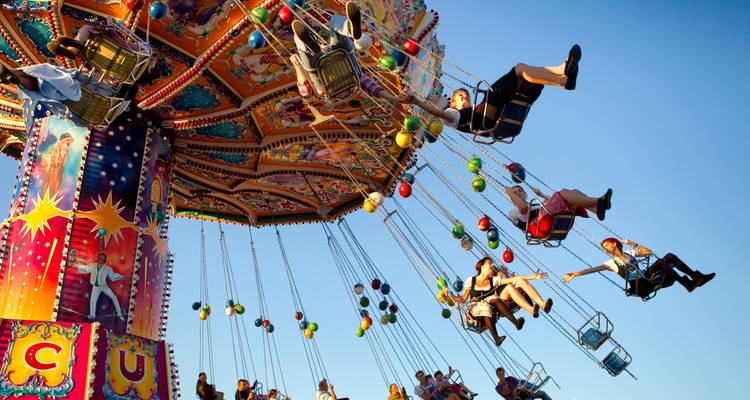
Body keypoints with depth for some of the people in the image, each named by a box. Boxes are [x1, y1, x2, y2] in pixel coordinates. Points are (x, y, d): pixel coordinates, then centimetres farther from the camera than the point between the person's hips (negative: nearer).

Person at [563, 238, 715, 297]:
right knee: (661, 261, -27)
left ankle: (697, 276, -10)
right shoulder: (611, 263, 11)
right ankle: (688, 284, -28)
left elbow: (649, 252, 23)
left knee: (669, 256, -9)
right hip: (640, 286, -5)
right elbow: (592, 269, -1)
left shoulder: (630, 253, 25)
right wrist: (574, 274, -11)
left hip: (648, 277, 5)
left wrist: (633, 244, 13)